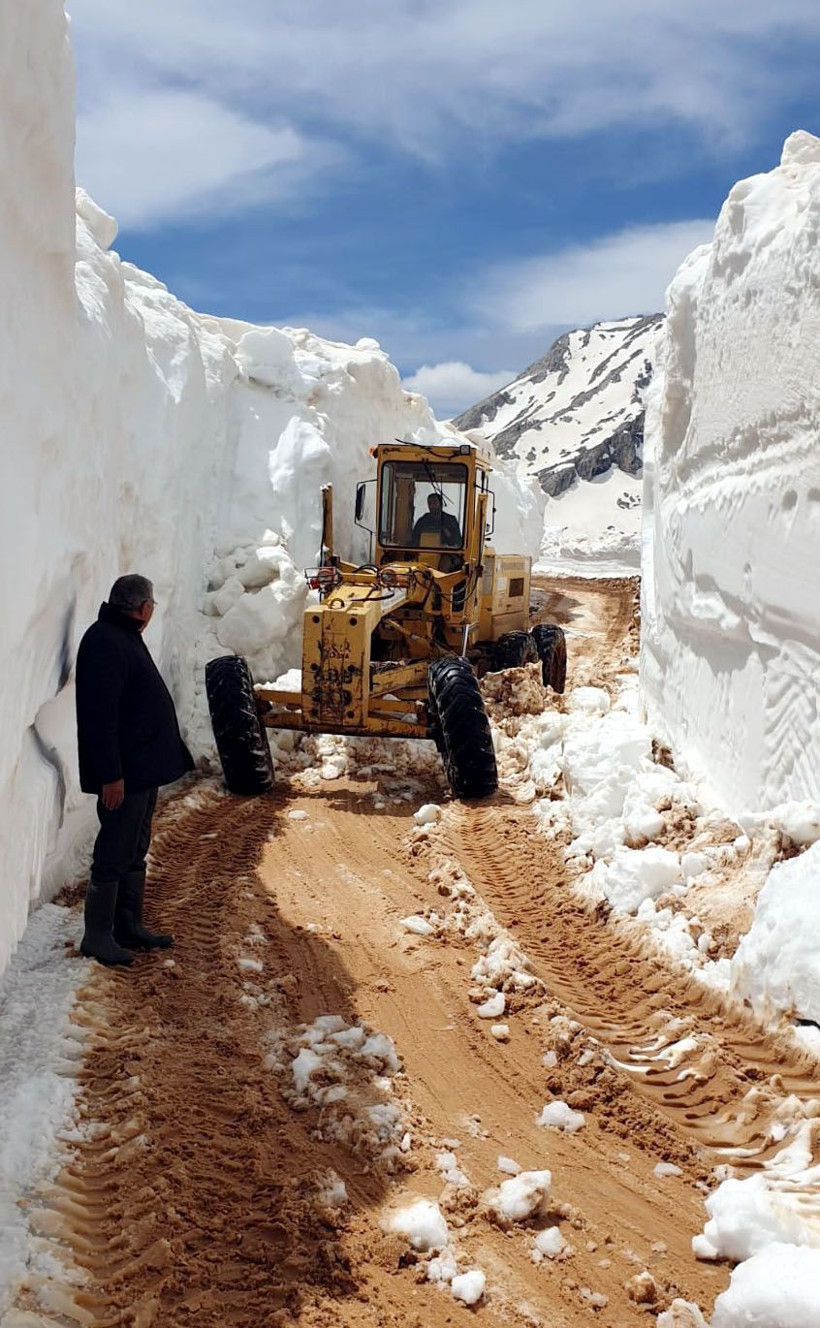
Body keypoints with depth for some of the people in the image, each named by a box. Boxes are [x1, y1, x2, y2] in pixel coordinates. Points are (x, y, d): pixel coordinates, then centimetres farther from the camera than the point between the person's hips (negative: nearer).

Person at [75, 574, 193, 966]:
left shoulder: (124, 637, 15)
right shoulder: (104, 643, -18)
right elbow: (100, 714, -24)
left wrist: (159, 760, 22)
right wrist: (111, 774, -26)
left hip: (143, 768, 11)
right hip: (123, 772, -11)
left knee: (134, 852, 16)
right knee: (113, 856, -2)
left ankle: (130, 927, 26)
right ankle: (97, 937, 8)